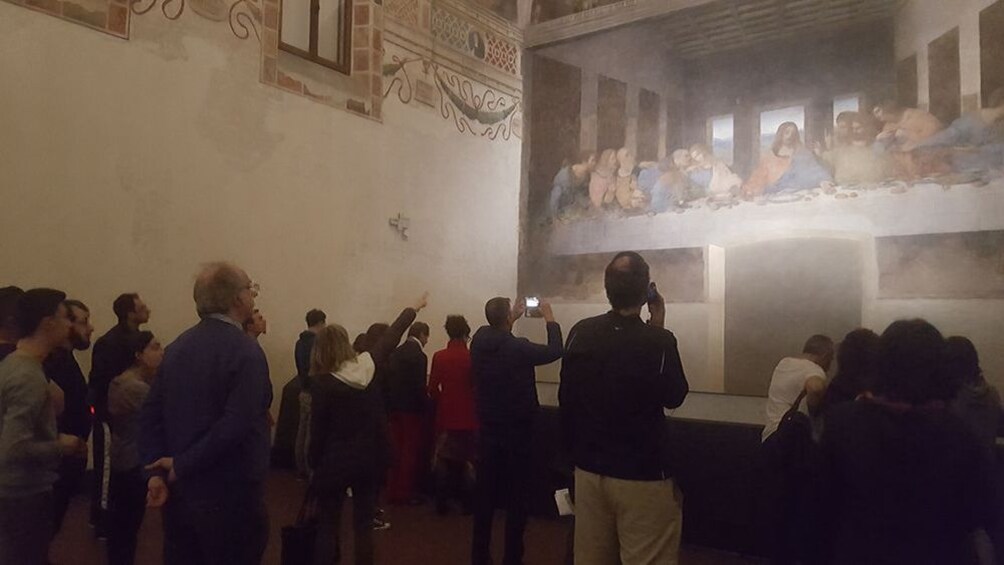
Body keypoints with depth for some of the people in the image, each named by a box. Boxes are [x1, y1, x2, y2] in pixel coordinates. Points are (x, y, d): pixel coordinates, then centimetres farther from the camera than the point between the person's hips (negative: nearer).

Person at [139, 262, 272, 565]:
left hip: (179, 491, 7)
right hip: (229, 495, -7)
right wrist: (182, 466, -15)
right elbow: (235, 425, -25)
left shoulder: (177, 346, 6)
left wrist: (157, 471, -1)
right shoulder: (246, 351, -17)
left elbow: (150, 413, 4)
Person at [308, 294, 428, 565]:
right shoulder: (368, 364, -5)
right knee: (364, 523, 14)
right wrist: (414, 309, 23)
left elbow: (318, 430, -12)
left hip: (336, 460, -4)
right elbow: (390, 337, 9)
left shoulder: (323, 383, -16)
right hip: (371, 456, 4)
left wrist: (314, 463, 1)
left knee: (328, 526, 8)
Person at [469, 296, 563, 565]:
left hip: (488, 430, 5)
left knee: (485, 494, 12)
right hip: (516, 432, -5)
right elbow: (555, 351, -4)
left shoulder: (479, 342, -4)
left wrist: (513, 318, 24)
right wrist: (550, 318, 7)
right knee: (517, 497, 6)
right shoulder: (518, 348, -19)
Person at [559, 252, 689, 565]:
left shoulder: (580, 333, -4)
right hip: (644, 475, -5)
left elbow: (566, 399, 6)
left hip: (588, 470, 5)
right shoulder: (658, 340, -18)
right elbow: (674, 397, 0)